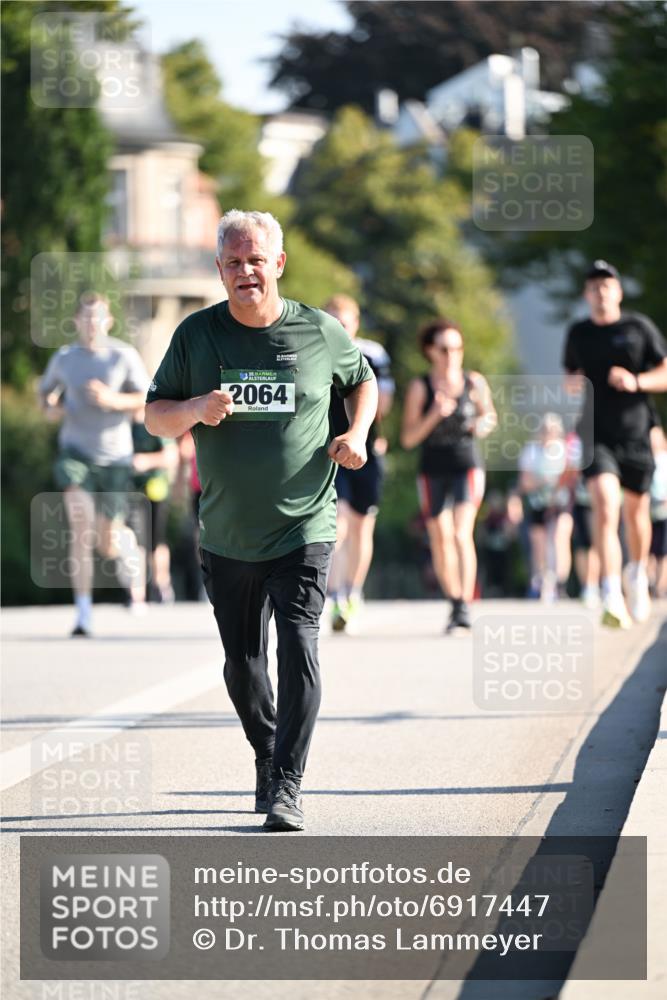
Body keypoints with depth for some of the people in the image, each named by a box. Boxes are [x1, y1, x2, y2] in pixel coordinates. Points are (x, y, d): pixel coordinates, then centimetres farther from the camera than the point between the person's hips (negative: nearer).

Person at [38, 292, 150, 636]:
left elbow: (147, 400, -6)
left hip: (114, 456, -1)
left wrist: (112, 400, -22)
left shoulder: (124, 356, -3)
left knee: (107, 545, 0)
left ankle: (128, 544, 41)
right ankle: (83, 613, -18)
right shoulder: (63, 358, 4)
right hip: (75, 451, 1)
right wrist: (50, 407, -2)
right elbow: (46, 390, 20)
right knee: (80, 526, -21)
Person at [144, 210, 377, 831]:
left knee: (299, 650, -16)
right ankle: (267, 756, 36)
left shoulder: (320, 332, -2)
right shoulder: (196, 335, 0)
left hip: (303, 530, -2)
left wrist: (356, 436, -1)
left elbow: (362, 381, 18)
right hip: (227, 538, 2)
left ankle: (286, 788, -14)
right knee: (242, 664, 12)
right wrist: (195, 409, -17)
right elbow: (154, 417, 5)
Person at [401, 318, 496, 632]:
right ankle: (453, 601, 21)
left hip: (467, 467, -1)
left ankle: (464, 606, -23)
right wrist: (434, 415, -18)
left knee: (462, 533, -17)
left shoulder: (474, 382, 1)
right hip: (433, 472, 1)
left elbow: (490, 415, 18)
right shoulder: (420, 387, -2)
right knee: (440, 540, 5)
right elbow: (408, 438, -4)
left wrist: (484, 424, -5)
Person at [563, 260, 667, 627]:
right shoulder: (578, 334, 8)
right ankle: (612, 598, -27)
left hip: (636, 435, 0)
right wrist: (573, 382, -2)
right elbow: (570, 377, 22)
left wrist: (636, 381, -17)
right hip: (597, 435, 0)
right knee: (605, 506, -19)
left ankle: (637, 573, 42)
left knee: (636, 511, 12)